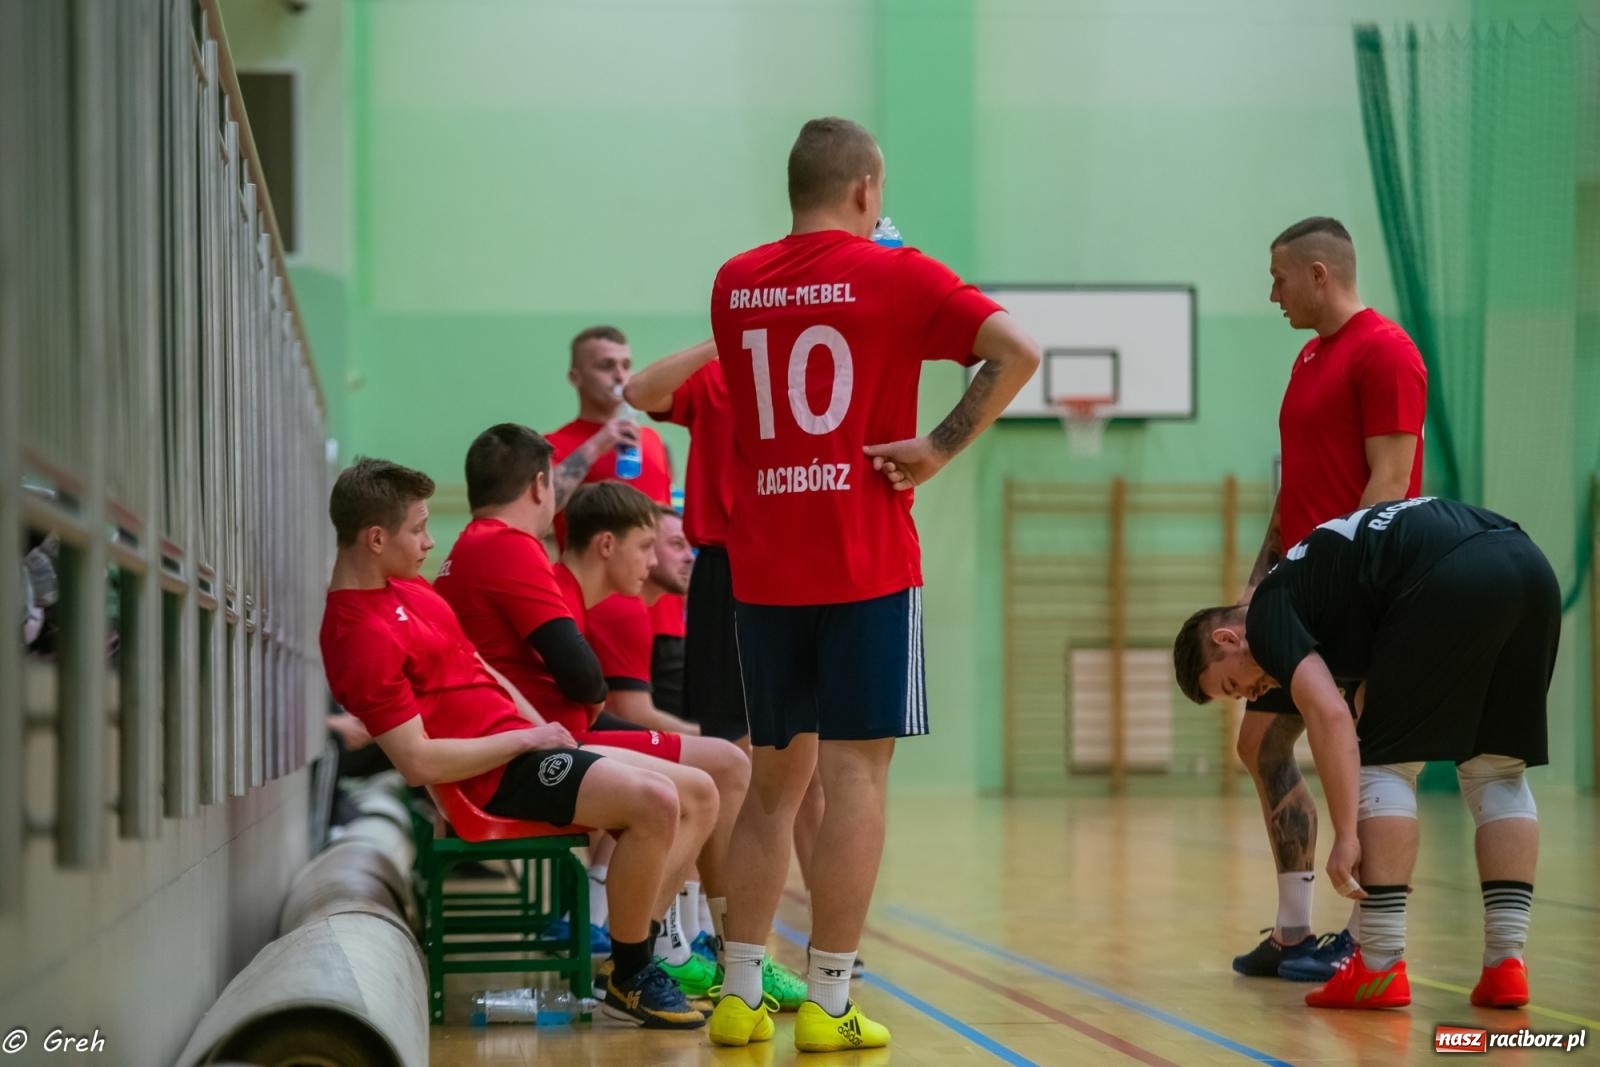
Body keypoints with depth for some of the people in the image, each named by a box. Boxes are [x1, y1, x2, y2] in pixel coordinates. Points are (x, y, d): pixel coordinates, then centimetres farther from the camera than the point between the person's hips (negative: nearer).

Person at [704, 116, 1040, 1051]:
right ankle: (829, 1004, -2)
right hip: (866, 565, -5)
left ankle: (740, 994, 14)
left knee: (776, 779, 14)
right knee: (857, 772, -1)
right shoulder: (895, 275, -4)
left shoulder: (735, 285, 10)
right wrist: (944, 445, -10)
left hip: (762, 569, 5)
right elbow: (1018, 352, -16)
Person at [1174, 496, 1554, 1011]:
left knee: (1386, 763, 7)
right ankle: (1506, 966, 13)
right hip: (1530, 567, 8)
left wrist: (1347, 836, -5)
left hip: (1452, 579, -8)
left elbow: (1329, 716, -4)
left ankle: (1380, 968, 7)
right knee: (1496, 772, 19)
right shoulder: (1315, 592, 36)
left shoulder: (1268, 613, 12)